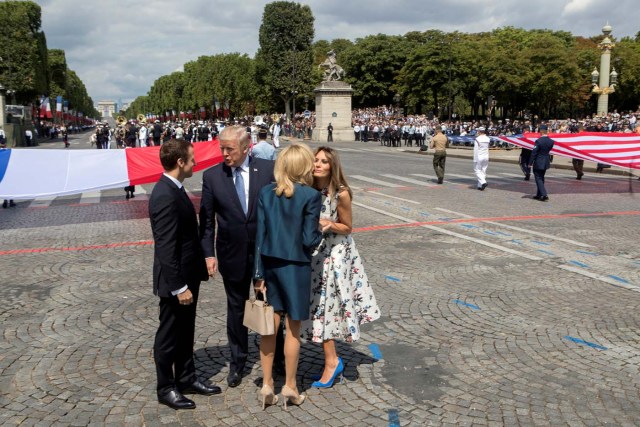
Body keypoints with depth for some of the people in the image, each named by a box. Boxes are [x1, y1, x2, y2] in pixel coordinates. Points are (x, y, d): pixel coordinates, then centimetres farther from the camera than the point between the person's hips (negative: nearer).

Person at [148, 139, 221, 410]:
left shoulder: (174, 189, 7)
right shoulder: (165, 196, -24)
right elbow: (166, 248, -25)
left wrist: (198, 269, 15)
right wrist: (179, 286, -23)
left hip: (187, 275, 10)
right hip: (175, 280, -9)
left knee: (185, 332, 20)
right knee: (169, 335, 7)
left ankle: (186, 378, 35)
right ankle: (166, 388, 23)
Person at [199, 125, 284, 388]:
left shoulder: (268, 169, -9)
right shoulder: (212, 176, -6)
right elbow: (206, 219, -2)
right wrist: (209, 253, -7)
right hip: (232, 254, 1)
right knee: (236, 308, 14)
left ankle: (277, 357, 34)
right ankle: (237, 362, 31)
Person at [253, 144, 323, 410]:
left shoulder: (266, 193, 0)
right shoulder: (311, 196, -12)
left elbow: (259, 235, -1)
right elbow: (309, 240, -14)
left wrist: (258, 274, 3)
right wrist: (322, 231, 8)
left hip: (269, 265, 4)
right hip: (295, 267, -4)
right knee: (292, 329, 9)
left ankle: (267, 385, 20)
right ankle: (290, 387, 21)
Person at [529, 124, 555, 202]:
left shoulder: (538, 141, -18)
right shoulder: (551, 141, 0)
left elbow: (534, 153, -16)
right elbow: (550, 151, 8)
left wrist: (530, 163, -10)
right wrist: (550, 160, 18)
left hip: (538, 163, -7)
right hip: (546, 162, 7)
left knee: (538, 179, -1)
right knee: (541, 178, 17)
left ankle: (544, 195, -12)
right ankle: (539, 195, 24)